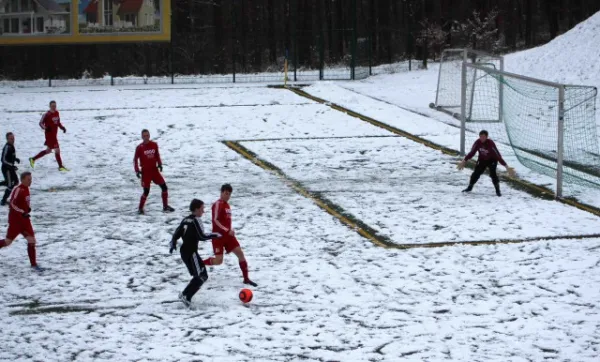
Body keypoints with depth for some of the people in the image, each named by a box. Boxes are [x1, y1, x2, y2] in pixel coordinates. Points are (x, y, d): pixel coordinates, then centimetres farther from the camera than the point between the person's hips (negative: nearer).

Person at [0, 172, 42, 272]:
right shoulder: (18, 190, -19)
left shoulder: (26, 189, 7)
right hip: (15, 220, -8)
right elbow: (12, 204, -22)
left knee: (31, 240, -1)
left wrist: (28, 208, 3)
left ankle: (33, 264, 3)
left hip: (24, 219, 8)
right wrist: (23, 212, -26)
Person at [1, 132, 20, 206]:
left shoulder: (12, 146, 5)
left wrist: (16, 159, 6)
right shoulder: (7, 147, -23)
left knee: (16, 181, 21)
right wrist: (12, 166, -29)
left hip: (10, 167, 10)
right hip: (6, 168, -10)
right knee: (10, 185, -7)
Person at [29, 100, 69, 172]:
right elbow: (41, 123, -10)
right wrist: (45, 128, -28)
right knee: (57, 150, -8)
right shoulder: (47, 114, -15)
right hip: (49, 134, -9)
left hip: (54, 135, 9)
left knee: (48, 150, 19)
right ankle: (60, 166, 2)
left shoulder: (57, 113, 7)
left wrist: (62, 127, 2)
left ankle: (33, 159, 32)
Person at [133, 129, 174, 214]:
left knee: (164, 186, 1)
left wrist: (159, 164, 0)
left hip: (154, 170, 4)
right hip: (145, 172, -4)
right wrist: (137, 170, -9)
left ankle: (165, 207, 13)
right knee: (146, 191, -7)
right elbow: (135, 159, -3)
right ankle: (140, 208, 10)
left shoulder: (154, 145, 0)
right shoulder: (139, 148, -9)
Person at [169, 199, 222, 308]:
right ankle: (185, 295, -15)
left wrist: (173, 244, 28)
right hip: (191, 252, -9)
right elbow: (201, 236, -19)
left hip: (184, 251, 9)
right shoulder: (195, 221, -13)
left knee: (199, 274, 17)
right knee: (202, 276, -8)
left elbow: (177, 233, 16)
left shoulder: (185, 220, 11)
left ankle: (186, 295, 14)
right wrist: (214, 235, -8)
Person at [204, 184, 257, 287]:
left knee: (240, 253, -3)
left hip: (227, 235, 8)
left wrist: (231, 230, 9)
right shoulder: (218, 204, -13)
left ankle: (246, 278, 3)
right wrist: (228, 231, -23)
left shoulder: (227, 205, 14)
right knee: (218, 261, -10)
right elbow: (215, 220, -20)